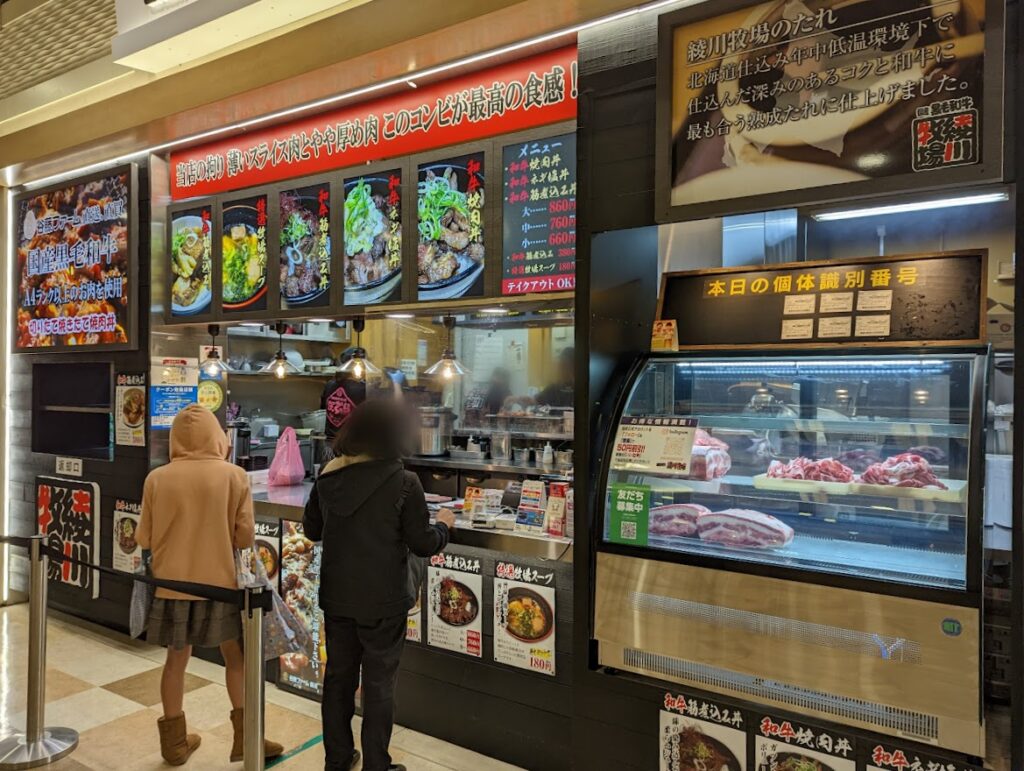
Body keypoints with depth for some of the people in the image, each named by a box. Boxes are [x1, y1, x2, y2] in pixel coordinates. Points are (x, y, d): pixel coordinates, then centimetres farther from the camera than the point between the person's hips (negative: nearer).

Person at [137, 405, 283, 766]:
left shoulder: (157, 478, -6)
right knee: (235, 657, 14)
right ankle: (245, 737, 20)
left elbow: (144, 538, 1)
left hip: (172, 583, 2)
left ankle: (175, 742, 29)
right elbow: (245, 536, -9)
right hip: (220, 582, -2)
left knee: (177, 659, 17)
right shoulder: (234, 475, -11)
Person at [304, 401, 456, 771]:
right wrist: (443, 524, 7)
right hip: (382, 601, -5)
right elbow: (423, 544, -13)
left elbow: (312, 530, 10)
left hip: (336, 597, 5)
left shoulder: (328, 477, -3)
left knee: (338, 676, 19)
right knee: (379, 684, 9)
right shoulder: (403, 482, -19)